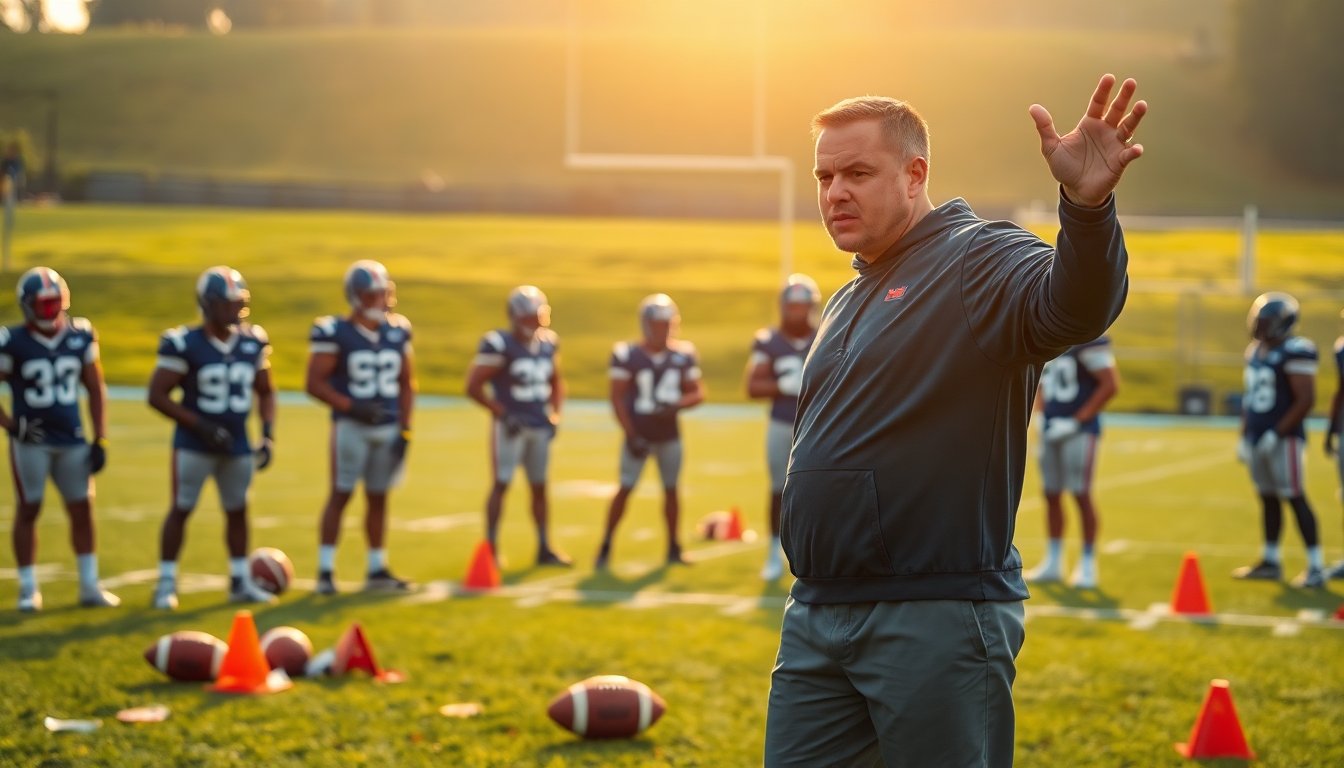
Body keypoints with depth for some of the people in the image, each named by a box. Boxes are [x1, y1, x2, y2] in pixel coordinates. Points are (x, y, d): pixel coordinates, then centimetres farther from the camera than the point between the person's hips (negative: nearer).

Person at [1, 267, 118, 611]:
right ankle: (28, 589, 11)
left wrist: (100, 440, 5)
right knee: (28, 510, 2)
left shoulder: (80, 336, 2)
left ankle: (90, 586, 15)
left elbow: (96, 390, 10)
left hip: (72, 440, 4)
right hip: (31, 441, -4)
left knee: (83, 510, 6)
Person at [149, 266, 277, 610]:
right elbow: (157, 395, -13)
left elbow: (265, 391, 13)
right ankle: (166, 583, 7)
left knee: (237, 510, 12)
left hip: (238, 446, 5)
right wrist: (200, 426, -17)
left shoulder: (253, 342, 1)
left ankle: (240, 581, 23)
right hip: (195, 446, -5)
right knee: (181, 509, -1)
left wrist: (268, 435, 0)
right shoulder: (184, 345, -15)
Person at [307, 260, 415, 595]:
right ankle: (325, 570, -2)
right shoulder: (335, 334, -9)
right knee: (341, 493, -6)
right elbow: (315, 382, -10)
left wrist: (404, 430, 5)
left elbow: (406, 384, 12)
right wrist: (352, 407, -19)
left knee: (378, 497, 10)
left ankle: (377, 570, 17)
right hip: (351, 426, -5)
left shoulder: (397, 332, 7)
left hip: (388, 427, 5)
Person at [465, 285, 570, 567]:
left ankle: (544, 548, 18)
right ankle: (491, 546, 0)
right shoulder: (499, 345, -14)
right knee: (501, 483, -6)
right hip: (512, 425, -6)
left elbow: (556, 382, 21)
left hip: (540, 426, 6)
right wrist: (503, 413, -15)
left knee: (539, 487, 11)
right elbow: (473, 386, -13)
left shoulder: (548, 343, 7)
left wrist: (555, 414, 7)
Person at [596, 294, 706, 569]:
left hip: (670, 435, 4)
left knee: (671, 488, 8)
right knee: (625, 488, -4)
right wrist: (630, 435, -13)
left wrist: (675, 405, -15)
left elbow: (697, 393, 5)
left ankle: (673, 548, 18)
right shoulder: (627, 355, -11)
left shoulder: (683, 354, 0)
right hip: (639, 433, -3)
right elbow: (617, 398, -9)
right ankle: (606, 545, 5)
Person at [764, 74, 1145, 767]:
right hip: (814, 618, 8)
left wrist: (1087, 206, -49)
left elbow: (1070, 307, -28)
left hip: (938, 623, -8)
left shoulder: (980, 259, -6)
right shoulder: (847, 302, 21)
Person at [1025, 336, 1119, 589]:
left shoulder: (1087, 340, -14)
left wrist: (1078, 419, -16)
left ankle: (1088, 565, 4)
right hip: (1051, 427, 7)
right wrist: (1042, 415, 7)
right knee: (1051, 494, 11)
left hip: (1080, 430, -7)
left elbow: (1110, 384, -15)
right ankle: (1053, 563, 20)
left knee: (1082, 494, -5)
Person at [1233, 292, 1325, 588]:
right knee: (1268, 498, 13)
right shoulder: (1255, 351, 12)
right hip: (1257, 439, 8)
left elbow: (1306, 400, -18)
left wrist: (1277, 433, -19)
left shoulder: (1294, 352, -14)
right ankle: (1270, 562, 22)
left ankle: (1316, 567, -4)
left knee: (1295, 497, -7)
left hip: (1283, 439, -8)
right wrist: (1244, 436, 17)